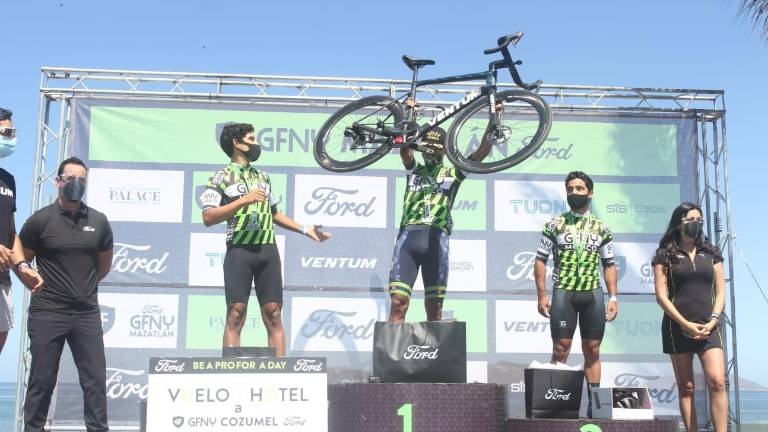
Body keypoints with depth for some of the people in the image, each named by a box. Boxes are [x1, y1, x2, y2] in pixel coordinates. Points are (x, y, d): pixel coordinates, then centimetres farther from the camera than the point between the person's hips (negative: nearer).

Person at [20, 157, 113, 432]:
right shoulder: (40, 220, -4)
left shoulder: (98, 221, 4)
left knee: (95, 379, 3)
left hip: (87, 313, 3)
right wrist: (40, 285, 8)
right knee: (42, 381, 4)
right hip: (47, 314, -2)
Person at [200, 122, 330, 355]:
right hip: (240, 251, -5)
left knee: (273, 316, 1)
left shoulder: (263, 177, 21)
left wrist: (305, 229, 20)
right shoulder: (221, 177, 2)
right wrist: (243, 200, -16)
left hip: (268, 250, 5)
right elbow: (208, 218, -10)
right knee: (236, 315, -6)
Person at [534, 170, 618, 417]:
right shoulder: (555, 224, 6)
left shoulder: (601, 228, 12)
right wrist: (542, 296, -4)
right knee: (560, 350, -4)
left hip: (593, 294, 2)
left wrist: (613, 298, 5)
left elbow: (609, 265, 14)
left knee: (593, 351, 5)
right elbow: (541, 260, 4)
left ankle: (594, 403, 9)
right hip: (563, 292, -2)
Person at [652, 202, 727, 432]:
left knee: (717, 382, -13)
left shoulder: (712, 254, 12)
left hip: (708, 327, 2)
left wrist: (712, 321, -6)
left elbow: (720, 292, 10)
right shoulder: (665, 255, 2)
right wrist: (686, 324, -10)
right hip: (678, 327, -2)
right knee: (686, 387, 3)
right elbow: (661, 295, -4)